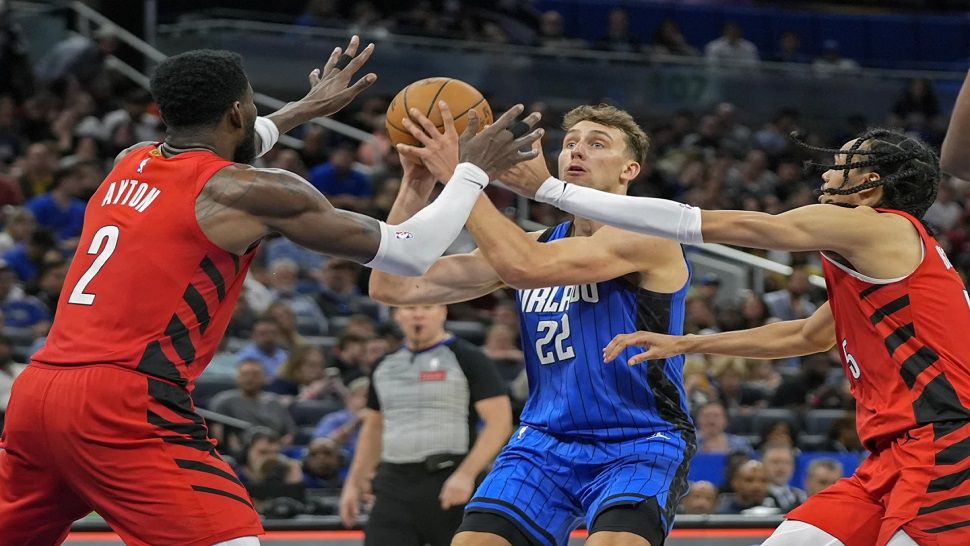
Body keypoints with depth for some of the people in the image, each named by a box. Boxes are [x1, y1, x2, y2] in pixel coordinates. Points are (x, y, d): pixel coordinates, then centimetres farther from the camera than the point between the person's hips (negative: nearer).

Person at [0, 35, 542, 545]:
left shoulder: (130, 163, 19)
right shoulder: (253, 191, -2)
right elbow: (411, 253, 2)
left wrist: (306, 109, 53)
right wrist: (475, 170, 17)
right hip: (123, 403, -7)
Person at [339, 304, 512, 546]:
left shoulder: (468, 359, -3)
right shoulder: (386, 366, 16)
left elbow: (499, 421, -10)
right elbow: (373, 429, 27)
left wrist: (466, 474, -20)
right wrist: (354, 482, 21)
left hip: (450, 486, -5)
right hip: (395, 486, 5)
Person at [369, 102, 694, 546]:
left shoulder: (647, 237, -12)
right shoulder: (532, 244, 8)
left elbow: (525, 267, -28)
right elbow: (392, 287, 5)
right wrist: (415, 184, -5)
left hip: (641, 446, -6)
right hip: (546, 442, 6)